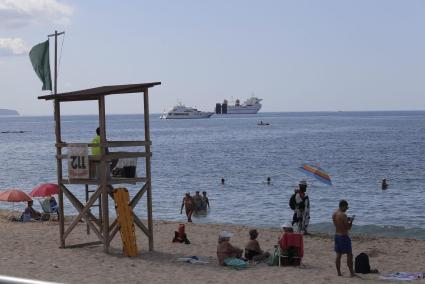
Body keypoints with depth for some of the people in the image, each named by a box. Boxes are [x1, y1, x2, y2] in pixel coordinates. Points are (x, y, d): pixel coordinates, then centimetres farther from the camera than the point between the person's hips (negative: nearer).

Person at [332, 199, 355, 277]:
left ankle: (339, 273, 13)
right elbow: (348, 228, -15)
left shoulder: (334, 214, 6)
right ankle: (352, 273, 4)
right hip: (344, 236, -8)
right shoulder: (343, 215, -19)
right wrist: (351, 221, 1)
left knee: (338, 255, 10)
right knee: (349, 255, 1)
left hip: (337, 235, 8)